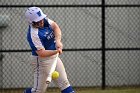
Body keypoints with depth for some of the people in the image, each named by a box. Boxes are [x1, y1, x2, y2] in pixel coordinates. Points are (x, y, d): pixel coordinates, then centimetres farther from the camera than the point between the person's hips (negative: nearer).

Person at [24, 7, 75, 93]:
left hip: (54, 57, 8)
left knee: (64, 82, 8)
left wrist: (58, 40, -23)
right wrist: (56, 51, -34)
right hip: (42, 61, -8)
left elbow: (55, 27, -7)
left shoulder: (44, 20, -6)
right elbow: (41, 53, -29)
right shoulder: (34, 34, -28)